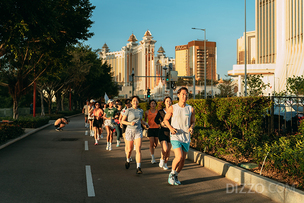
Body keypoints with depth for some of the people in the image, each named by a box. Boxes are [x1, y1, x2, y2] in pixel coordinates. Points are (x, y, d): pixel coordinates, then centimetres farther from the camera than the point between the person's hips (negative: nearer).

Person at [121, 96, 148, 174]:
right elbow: (122, 121, -3)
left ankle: (138, 168, -16)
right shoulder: (128, 110, -5)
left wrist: (145, 123, 3)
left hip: (138, 131, 2)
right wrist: (130, 123, -19)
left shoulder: (141, 111, 6)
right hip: (130, 131, -2)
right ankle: (128, 160, 43)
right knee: (129, 149, 10)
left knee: (138, 149, -13)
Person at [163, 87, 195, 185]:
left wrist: (191, 127, -10)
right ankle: (172, 174, 8)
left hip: (186, 137, 3)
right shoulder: (172, 108, -2)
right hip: (175, 136, -3)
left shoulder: (191, 109, 3)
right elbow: (165, 119, 8)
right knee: (179, 157, -18)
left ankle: (175, 176, 29)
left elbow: (193, 122, 13)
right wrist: (171, 128, -11)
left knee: (183, 159, 7)